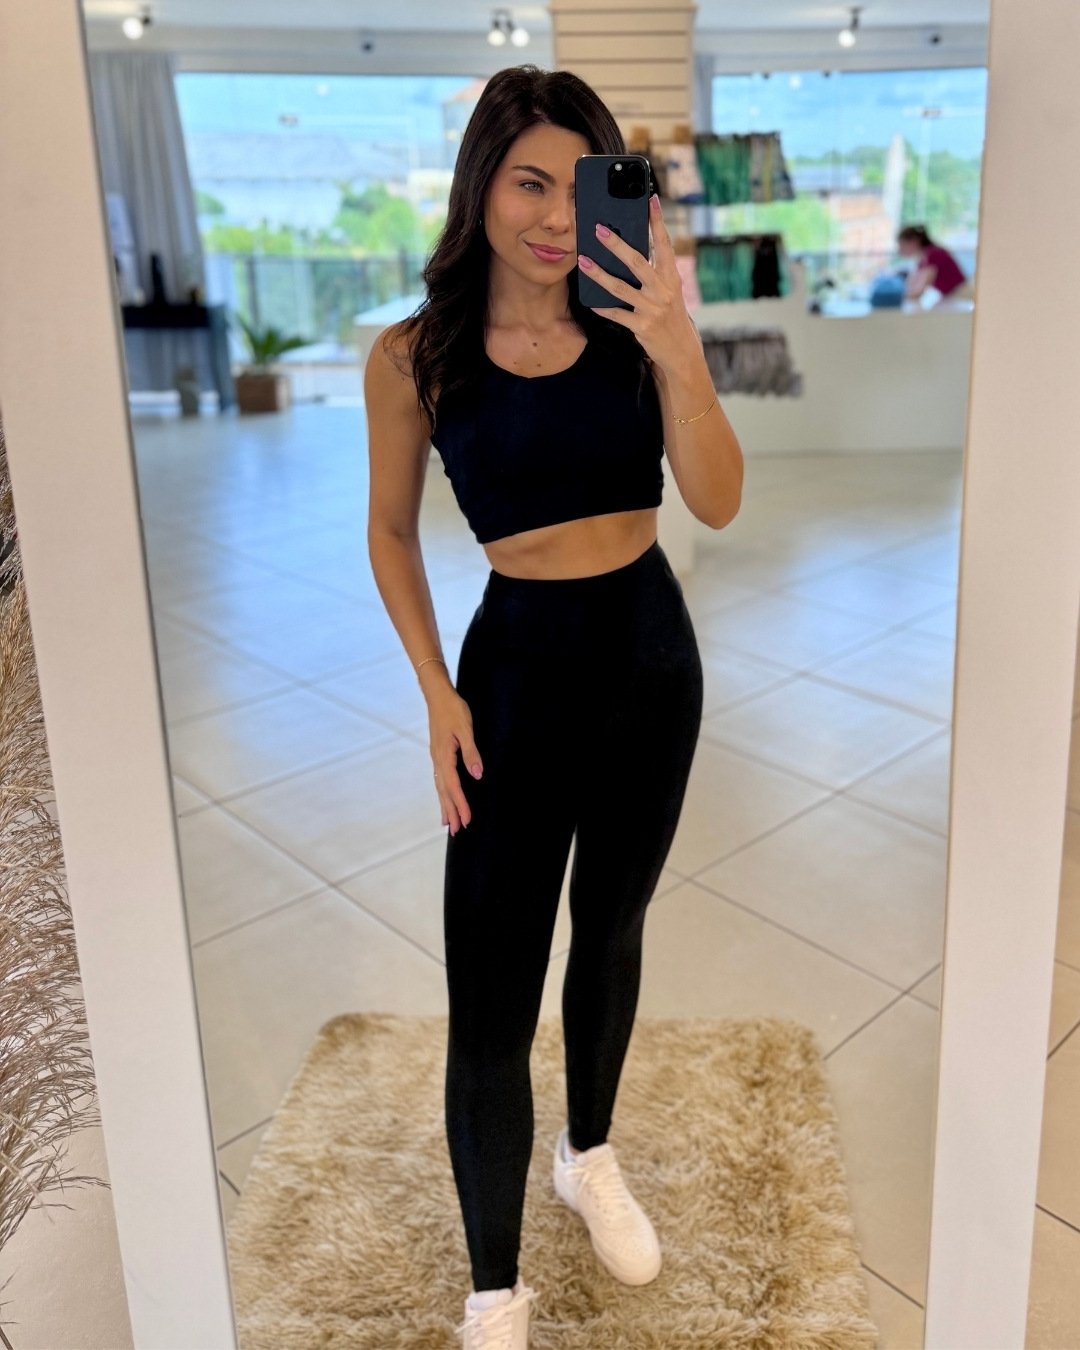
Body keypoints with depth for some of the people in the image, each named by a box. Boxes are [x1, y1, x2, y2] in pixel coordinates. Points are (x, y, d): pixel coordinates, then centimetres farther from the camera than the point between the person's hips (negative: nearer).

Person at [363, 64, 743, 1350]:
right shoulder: (414, 356, -9)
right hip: (517, 669, -2)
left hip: (652, 656, 3)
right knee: (489, 1007, -1)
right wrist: (437, 694, -5)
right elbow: (391, 532, 2)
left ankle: (591, 1153, 48)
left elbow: (717, 502, -15)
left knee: (612, 928, 21)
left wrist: (675, 345, -30)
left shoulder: (637, 329, -5)